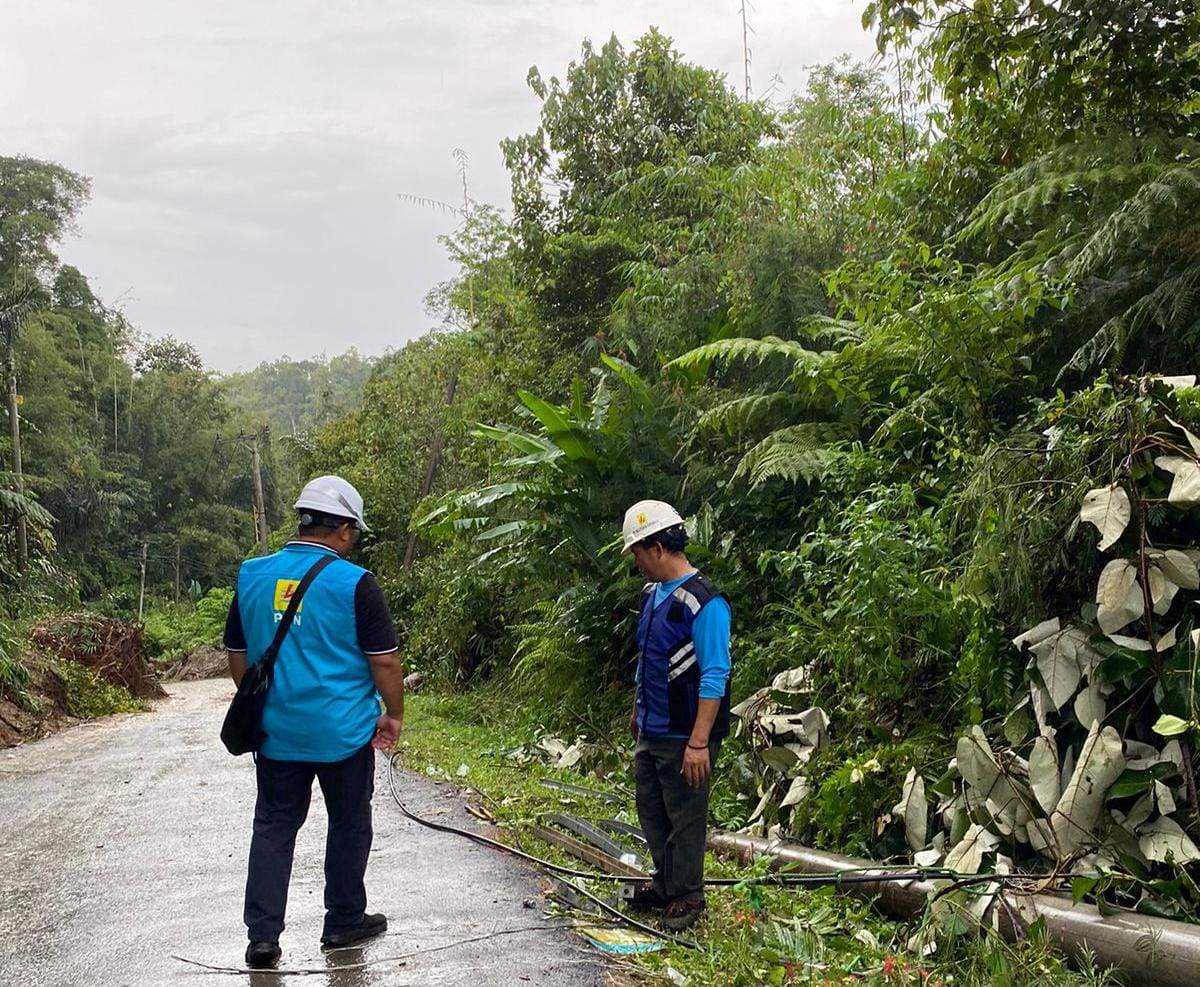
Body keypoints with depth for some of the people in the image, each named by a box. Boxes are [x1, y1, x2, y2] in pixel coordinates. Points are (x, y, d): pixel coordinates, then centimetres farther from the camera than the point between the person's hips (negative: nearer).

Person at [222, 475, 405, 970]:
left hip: (275, 730, 4)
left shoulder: (252, 576, 3)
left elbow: (237, 656, 12)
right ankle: (344, 923, 25)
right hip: (343, 732, -3)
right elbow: (384, 660, -10)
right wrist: (394, 714, 4)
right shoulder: (354, 583, -12)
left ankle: (262, 936, 7)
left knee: (273, 827, 11)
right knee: (348, 826, 13)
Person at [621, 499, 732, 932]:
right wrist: (637, 712, 26)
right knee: (651, 810, 18)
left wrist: (699, 743, -25)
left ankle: (686, 896, 18)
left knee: (685, 817, 4)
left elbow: (714, 678, -22)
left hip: (683, 738, -9)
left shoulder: (705, 603, -21)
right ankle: (665, 883, 34)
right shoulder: (652, 595, 7)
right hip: (650, 733, 9)